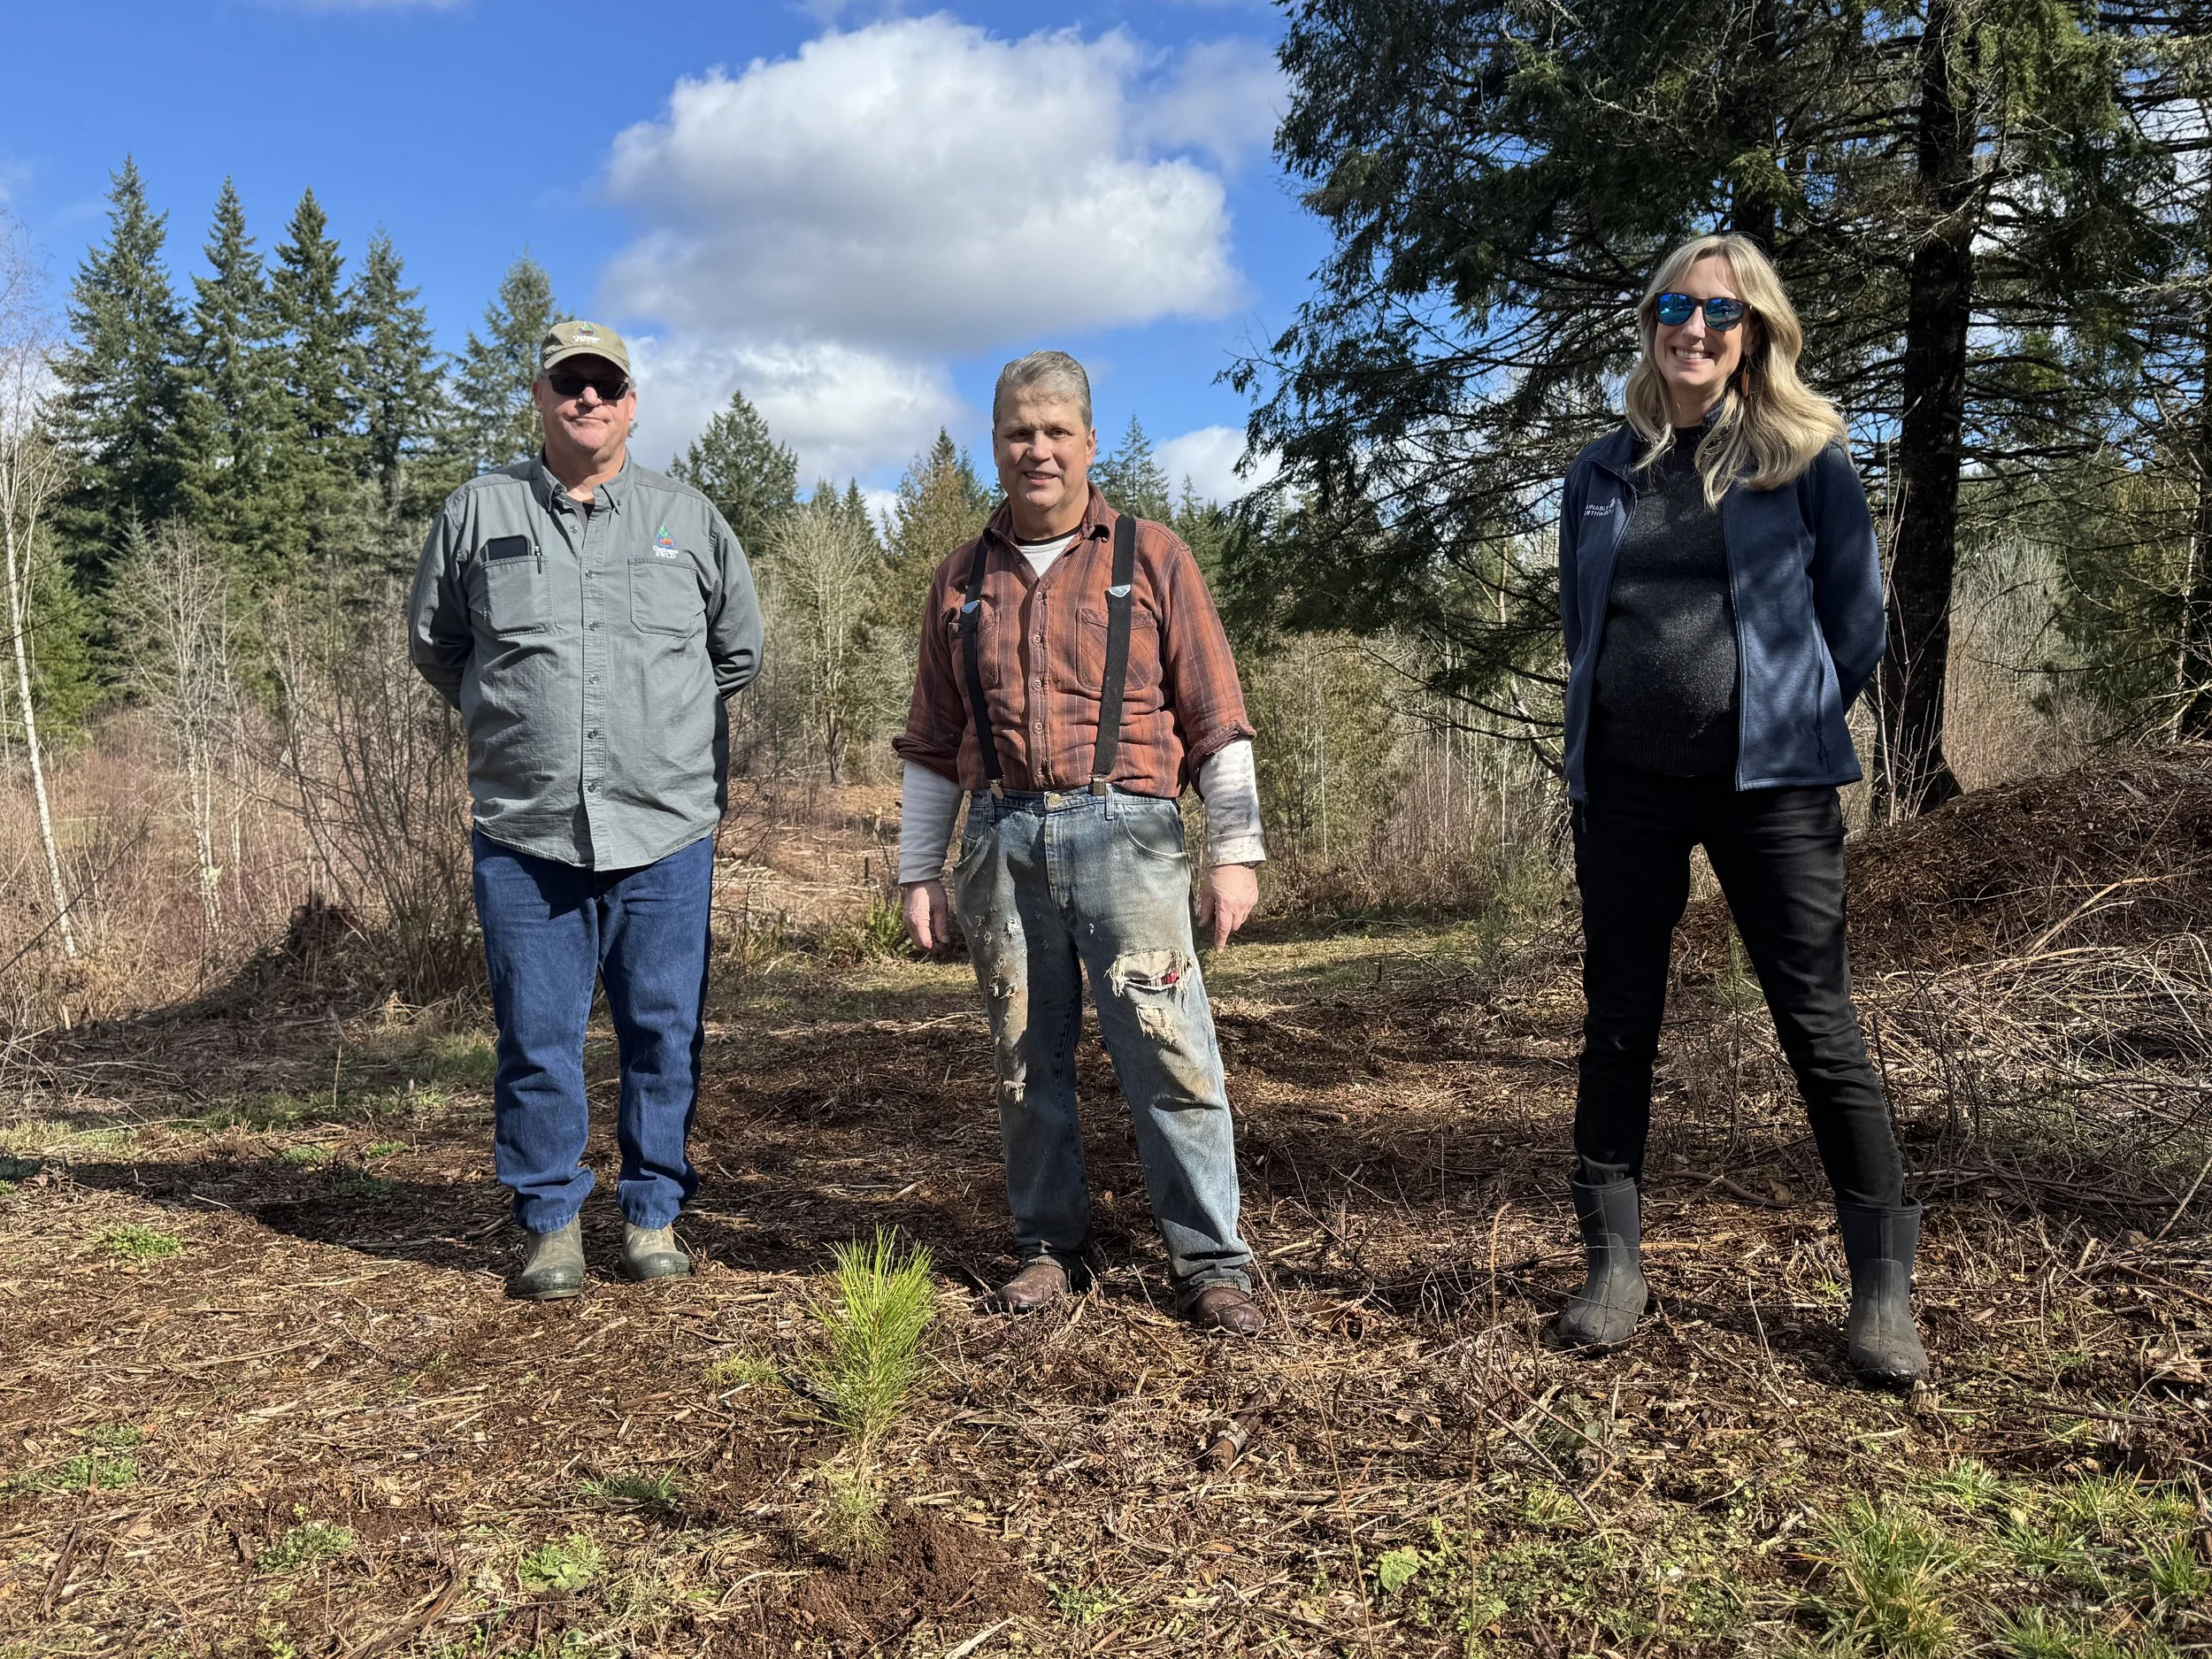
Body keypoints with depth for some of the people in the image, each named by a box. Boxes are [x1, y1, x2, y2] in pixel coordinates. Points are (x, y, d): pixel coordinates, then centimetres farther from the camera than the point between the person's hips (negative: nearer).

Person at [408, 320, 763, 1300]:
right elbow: (433, 644, 19)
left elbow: (739, 651, 19)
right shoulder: (478, 512, 8)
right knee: (536, 1037, 5)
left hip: (665, 831, 0)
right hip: (522, 834, 0)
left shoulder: (689, 520, 9)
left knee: (664, 1033, 5)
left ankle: (654, 1215, 21)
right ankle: (550, 1223, 20)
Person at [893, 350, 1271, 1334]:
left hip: (1124, 832, -3)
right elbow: (931, 745, 18)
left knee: (1168, 1050, -6)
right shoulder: (962, 580, 16)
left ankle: (1210, 1262, 4)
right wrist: (918, 873, 13)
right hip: (1003, 839, 3)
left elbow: (1216, 719, 4)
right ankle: (1049, 1247, 21)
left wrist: (1235, 852, -2)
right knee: (1025, 1058, 7)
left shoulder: (1152, 559, 7)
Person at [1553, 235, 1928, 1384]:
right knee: (1618, 1021, 6)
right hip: (1622, 783, 3)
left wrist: (1786, 724, 9)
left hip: (1767, 780, -2)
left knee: (1819, 1023, -1)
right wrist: (1631, 713, 12)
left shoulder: (1806, 457, 3)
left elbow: (1855, 621, 6)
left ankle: (1884, 1287, 10)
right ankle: (1613, 1265, 17)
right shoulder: (1602, 472, 10)